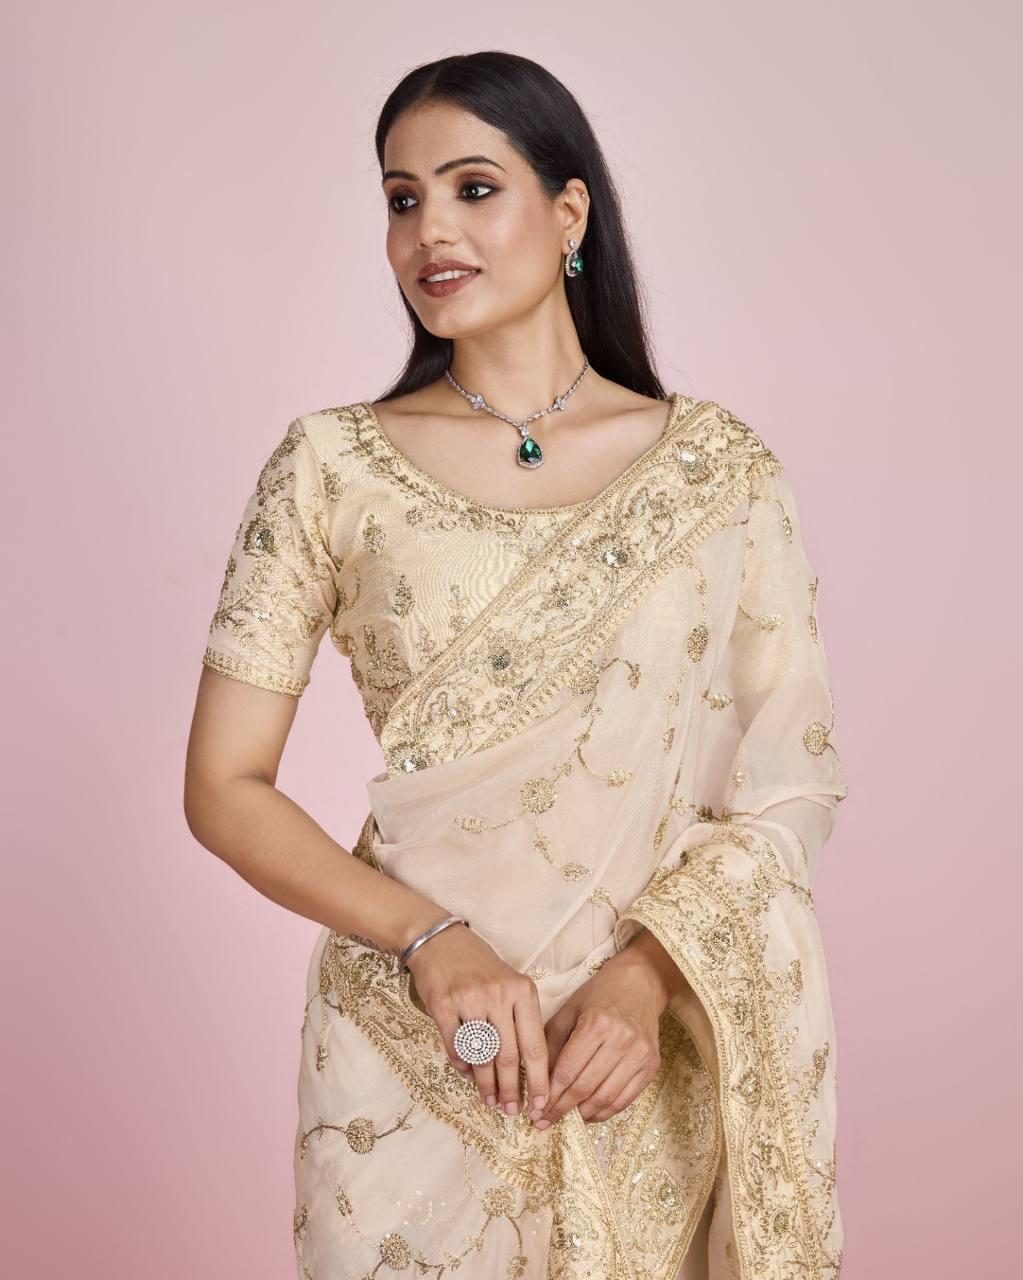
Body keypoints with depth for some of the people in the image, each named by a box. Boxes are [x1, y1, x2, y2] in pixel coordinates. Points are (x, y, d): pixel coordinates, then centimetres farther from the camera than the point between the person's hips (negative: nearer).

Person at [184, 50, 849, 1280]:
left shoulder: (721, 470, -1)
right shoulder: (330, 467, -3)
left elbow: (790, 781, -2)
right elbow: (224, 788, -3)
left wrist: (649, 974, -17)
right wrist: (431, 940, -16)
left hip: (652, 1059, 1)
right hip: (408, 1046, 0)